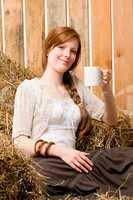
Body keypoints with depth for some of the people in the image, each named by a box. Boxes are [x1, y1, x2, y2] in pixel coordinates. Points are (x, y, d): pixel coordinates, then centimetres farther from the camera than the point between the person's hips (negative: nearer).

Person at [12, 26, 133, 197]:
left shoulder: (76, 86, 21)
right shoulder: (29, 88, 4)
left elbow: (111, 120, 24)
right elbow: (19, 140, -4)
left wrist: (106, 90, 4)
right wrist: (59, 150, -20)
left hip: (69, 161, 5)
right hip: (44, 162, -5)